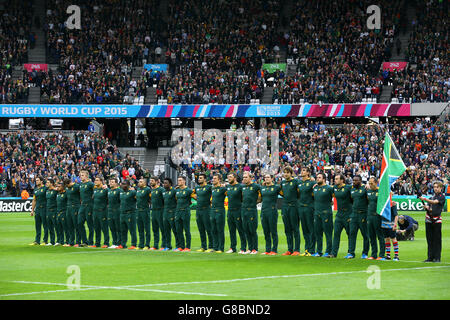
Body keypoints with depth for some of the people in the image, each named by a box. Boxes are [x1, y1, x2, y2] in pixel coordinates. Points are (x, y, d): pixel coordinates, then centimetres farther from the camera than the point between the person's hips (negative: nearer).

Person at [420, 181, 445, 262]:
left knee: (437, 240, -4)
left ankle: (437, 258, -2)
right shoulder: (432, 196, 16)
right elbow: (427, 206, 17)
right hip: (429, 219, 6)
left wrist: (425, 199, -34)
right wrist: (426, 207, -8)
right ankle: (430, 257, 10)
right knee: (429, 239, 6)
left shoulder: (442, 197, -3)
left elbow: (434, 202, -20)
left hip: (437, 220, -6)